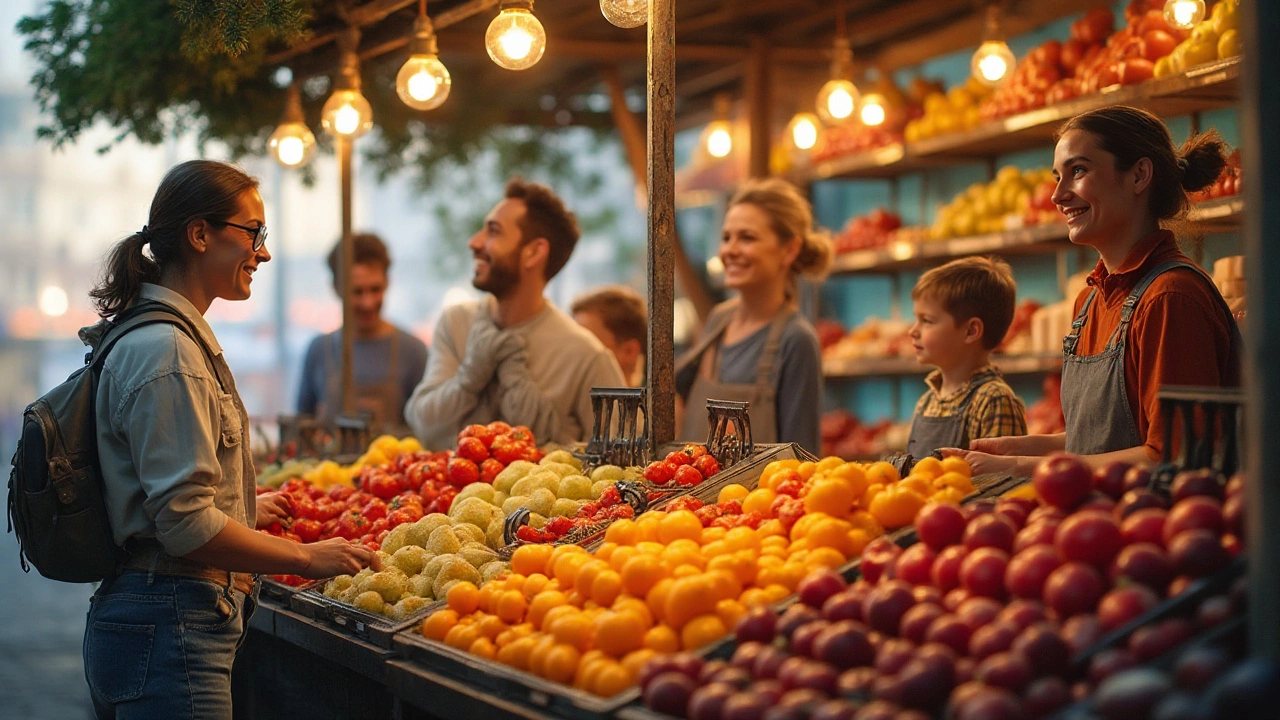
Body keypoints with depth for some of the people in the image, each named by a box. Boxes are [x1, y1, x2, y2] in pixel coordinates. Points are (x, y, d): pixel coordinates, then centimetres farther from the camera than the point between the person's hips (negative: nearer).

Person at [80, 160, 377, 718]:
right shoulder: (167, 351, -17)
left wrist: (245, 510, 31)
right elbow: (186, 523, -21)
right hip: (170, 629, -10)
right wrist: (305, 557, -14)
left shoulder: (172, 336, 15)